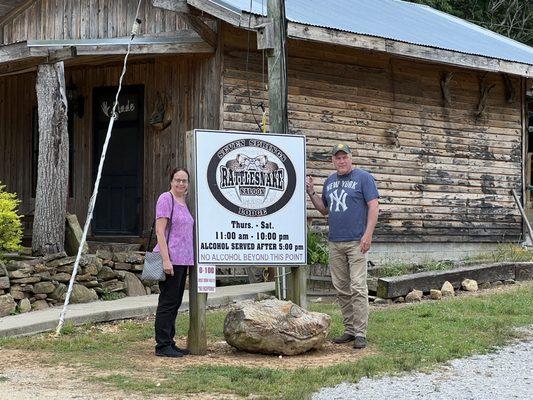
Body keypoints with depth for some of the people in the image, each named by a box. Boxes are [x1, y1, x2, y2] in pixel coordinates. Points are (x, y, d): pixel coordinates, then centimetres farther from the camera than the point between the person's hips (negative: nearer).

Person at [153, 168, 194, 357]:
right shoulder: (166, 199, -9)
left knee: (175, 303, 12)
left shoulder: (184, 202, 16)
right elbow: (160, 231, -15)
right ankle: (162, 345, 0)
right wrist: (166, 260, -21)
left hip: (183, 260, 9)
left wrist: (190, 259, 19)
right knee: (168, 302, -5)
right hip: (170, 259, -9)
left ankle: (169, 343, 19)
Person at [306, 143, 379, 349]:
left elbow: (374, 206, -8)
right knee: (341, 289, 9)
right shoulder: (330, 181, 16)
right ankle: (349, 330, 17)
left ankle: (360, 333, -8)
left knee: (357, 288, -9)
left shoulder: (363, 178, -2)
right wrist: (311, 193, 8)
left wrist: (368, 235, -16)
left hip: (356, 242, -6)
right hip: (334, 243, 6)